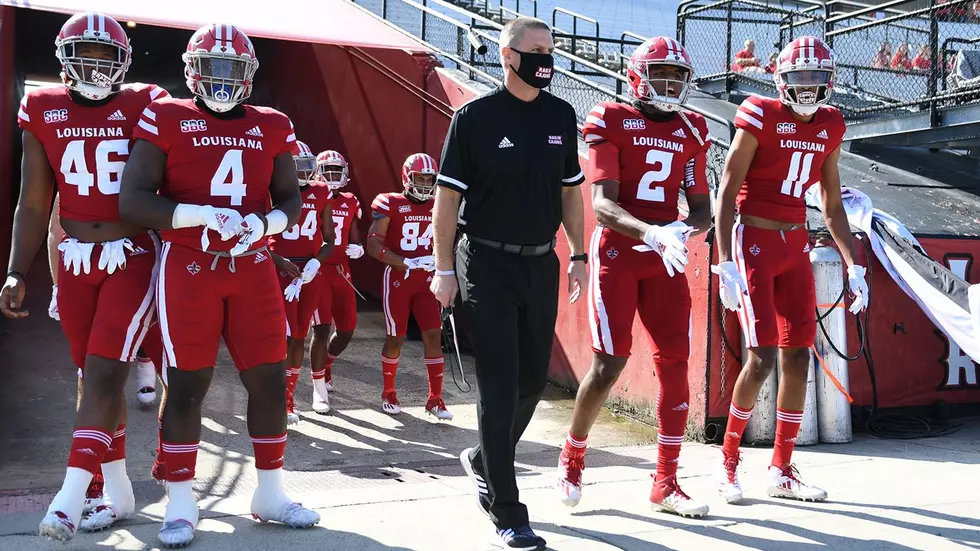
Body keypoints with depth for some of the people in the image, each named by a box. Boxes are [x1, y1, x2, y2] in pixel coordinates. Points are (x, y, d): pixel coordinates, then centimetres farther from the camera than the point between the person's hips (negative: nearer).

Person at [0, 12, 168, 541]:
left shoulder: (145, 107, -2)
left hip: (132, 257, -3)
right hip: (74, 260, 4)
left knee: (103, 374, -12)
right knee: (95, 377, 9)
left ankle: (71, 498, -12)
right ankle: (117, 494, 20)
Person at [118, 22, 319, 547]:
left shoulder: (272, 126, 8)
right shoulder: (166, 119, -2)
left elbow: (291, 200, 13)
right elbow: (132, 200, -8)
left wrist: (263, 222, -9)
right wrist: (205, 215, -18)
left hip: (253, 268, 4)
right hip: (188, 267, -3)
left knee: (270, 379, 5)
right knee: (186, 385, 0)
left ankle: (270, 492, 22)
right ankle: (180, 503, 14)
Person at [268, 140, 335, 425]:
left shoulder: (321, 194, 6)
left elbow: (329, 241, 10)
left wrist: (315, 262, -9)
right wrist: (280, 261, -17)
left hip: (310, 272, 4)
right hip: (282, 270, -4)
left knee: (299, 337, 10)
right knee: (286, 336, -11)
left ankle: (288, 398, 22)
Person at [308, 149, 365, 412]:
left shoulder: (350, 202, 12)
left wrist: (357, 249, -1)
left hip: (342, 271, 5)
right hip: (317, 271, -5)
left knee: (347, 330, 9)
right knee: (322, 329, -9)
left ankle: (325, 365, 38)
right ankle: (320, 391, 2)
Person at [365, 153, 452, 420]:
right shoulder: (390, 205, -9)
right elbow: (373, 246, -14)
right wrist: (407, 262, -22)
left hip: (426, 280, 4)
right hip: (397, 278, -4)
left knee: (433, 336, -2)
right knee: (395, 339, 6)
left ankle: (435, 399, 5)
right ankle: (388, 394, 26)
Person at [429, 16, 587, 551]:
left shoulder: (561, 116, 6)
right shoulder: (475, 116, -8)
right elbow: (448, 196, -6)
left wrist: (578, 256, 10)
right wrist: (444, 269, -9)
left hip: (541, 263, 5)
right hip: (486, 264, -5)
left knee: (533, 379, 12)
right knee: (500, 384, -5)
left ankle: (484, 460, 37)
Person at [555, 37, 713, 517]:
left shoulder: (691, 131, 11)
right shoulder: (611, 122, -4)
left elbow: (701, 208, 10)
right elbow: (603, 204, -13)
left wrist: (681, 232, -13)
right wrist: (650, 232, -30)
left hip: (665, 258, 5)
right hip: (617, 250, -5)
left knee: (675, 363, 0)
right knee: (609, 364, -7)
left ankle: (665, 484, 11)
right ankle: (571, 459, 19)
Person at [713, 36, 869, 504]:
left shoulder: (829, 128, 8)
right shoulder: (761, 119, -10)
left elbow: (833, 207, 16)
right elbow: (726, 195, -10)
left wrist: (854, 265, 12)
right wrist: (725, 264, -17)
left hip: (796, 246, 6)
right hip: (755, 242, -6)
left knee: (798, 357, 4)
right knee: (762, 357, -11)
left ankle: (782, 470, 16)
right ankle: (728, 459, 9)